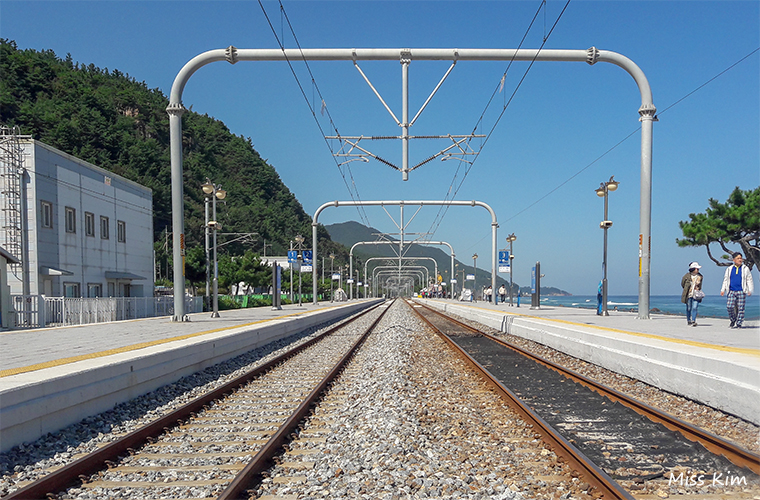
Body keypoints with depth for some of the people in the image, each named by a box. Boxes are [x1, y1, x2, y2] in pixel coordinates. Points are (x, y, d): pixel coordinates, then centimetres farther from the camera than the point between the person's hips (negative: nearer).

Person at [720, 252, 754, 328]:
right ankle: (732, 320, 13)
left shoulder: (745, 269, 8)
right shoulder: (729, 269, 12)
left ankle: (738, 324, 7)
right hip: (731, 291, 1)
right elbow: (725, 280, 14)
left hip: (741, 292, -1)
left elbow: (749, 280, 6)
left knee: (740, 308, -2)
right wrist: (723, 290, 5)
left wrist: (750, 290, -4)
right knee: (729, 306, -9)